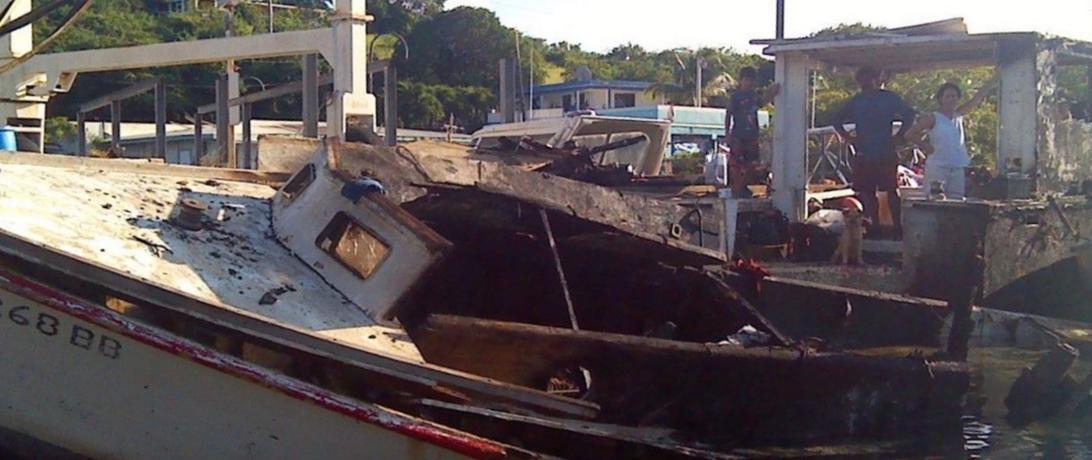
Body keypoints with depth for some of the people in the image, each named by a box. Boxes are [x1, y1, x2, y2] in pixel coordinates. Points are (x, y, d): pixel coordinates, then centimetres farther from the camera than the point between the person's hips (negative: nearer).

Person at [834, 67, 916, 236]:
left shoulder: (889, 98, 3)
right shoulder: (855, 101, 10)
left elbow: (909, 115, 7)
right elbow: (837, 121, 19)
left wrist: (898, 136, -1)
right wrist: (848, 137, 5)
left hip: (886, 154, -3)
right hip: (864, 156, 3)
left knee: (892, 191, -4)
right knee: (867, 192, 3)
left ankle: (898, 226, -1)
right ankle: (875, 226, 11)